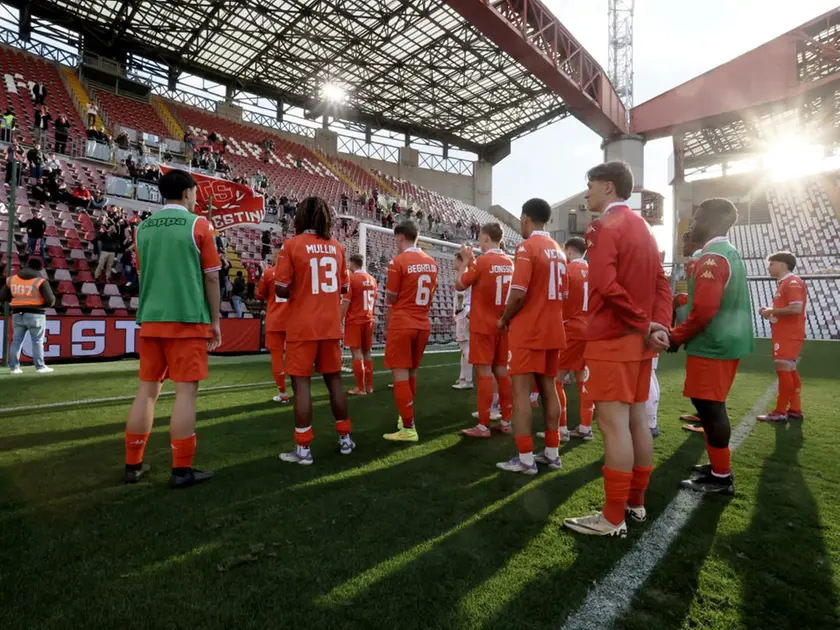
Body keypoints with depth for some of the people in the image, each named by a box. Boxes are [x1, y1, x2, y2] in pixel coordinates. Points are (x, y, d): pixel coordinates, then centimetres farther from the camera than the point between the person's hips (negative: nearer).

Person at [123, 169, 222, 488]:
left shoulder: (143, 227, 11)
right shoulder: (198, 225, -4)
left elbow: (142, 275, 19)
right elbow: (211, 277, -4)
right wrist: (215, 321, 3)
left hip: (151, 320, 6)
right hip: (188, 320, -5)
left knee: (147, 389, 12)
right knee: (185, 391, -2)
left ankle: (133, 464, 19)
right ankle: (181, 470, 2)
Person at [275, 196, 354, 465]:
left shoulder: (292, 244, -8)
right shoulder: (337, 247, 6)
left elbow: (280, 289, -10)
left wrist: (298, 293, 9)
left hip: (303, 327, -4)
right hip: (331, 325, 5)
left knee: (301, 383, 2)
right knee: (334, 379, 14)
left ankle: (303, 449, 7)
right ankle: (345, 438, 25)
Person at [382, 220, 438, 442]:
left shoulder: (398, 261, -11)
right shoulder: (431, 262, 8)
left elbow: (390, 300, -7)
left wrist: (387, 327, 8)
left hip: (401, 325, -7)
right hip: (423, 325, 7)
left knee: (401, 375, -2)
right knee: (411, 373, 17)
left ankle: (408, 429, 0)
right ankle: (406, 417, 29)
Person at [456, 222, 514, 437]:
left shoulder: (482, 261, -13)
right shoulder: (509, 263, 7)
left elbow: (459, 285, -3)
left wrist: (466, 261, 7)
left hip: (483, 326, -6)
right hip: (503, 325, 7)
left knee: (484, 373, -3)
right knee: (502, 371, 12)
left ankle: (483, 426, 2)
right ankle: (506, 422, 18)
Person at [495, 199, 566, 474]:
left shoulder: (527, 247, -13)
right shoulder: (558, 250, 12)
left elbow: (518, 294, -20)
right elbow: (560, 293, 16)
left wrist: (504, 320, -5)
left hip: (528, 330, -8)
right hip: (553, 329, 8)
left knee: (521, 389, -2)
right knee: (548, 387, 13)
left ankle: (525, 458, 1)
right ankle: (552, 452, 20)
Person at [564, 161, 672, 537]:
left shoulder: (605, 226, -10)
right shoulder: (643, 228, 19)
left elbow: (607, 285, -23)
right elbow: (661, 284, 14)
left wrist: (644, 326, -14)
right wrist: (657, 326, 3)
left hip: (612, 340, -9)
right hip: (639, 340, 9)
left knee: (613, 424, -5)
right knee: (636, 419, 13)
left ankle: (613, 519, 3)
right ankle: (636, 502, 25)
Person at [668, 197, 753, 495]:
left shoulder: (711, 258, -17)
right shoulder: (731, 254, 15)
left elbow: (704, 310, -24)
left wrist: (676, 337, -12)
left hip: (711, 346, -10)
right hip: (728, 341, 10)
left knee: (709, 407, -3)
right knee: (713, 406, 17)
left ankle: (721, 477, 6)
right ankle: (718, 465, 28)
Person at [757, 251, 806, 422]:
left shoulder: (793, 282, -12)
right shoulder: (784, 284, 18)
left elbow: (796, 308, -24)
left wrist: (772, 311, -13)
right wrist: (771, 312, 5)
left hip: (789, 335, -10)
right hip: (784, 334, 10)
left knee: (783, 369, -9)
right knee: (789, 370, 12)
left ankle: (780, 412, -4)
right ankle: (795, 410, 18)